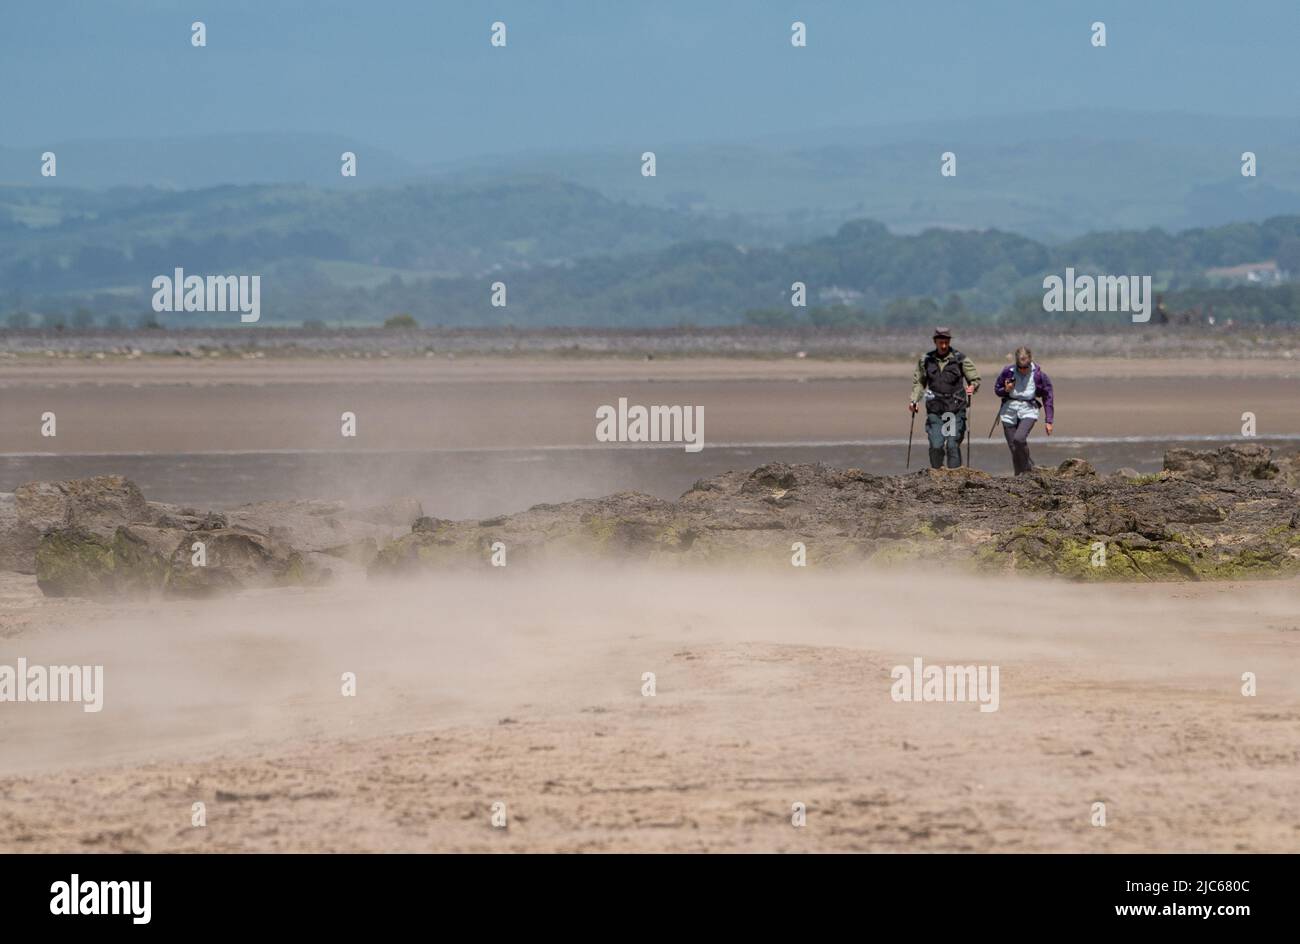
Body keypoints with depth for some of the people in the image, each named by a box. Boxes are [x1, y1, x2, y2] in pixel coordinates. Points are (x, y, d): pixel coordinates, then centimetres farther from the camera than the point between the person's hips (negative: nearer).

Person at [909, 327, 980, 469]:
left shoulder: (960, 359, 1)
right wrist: (914, 400, 6)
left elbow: (975, 379, 6)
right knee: (936, 446, -7)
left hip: (955, 409, -1)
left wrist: (972, 387, -16)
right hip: (935, 410, 1)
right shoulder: (926, 360, 8)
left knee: (953, 445, -6)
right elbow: (918, 381, 19)